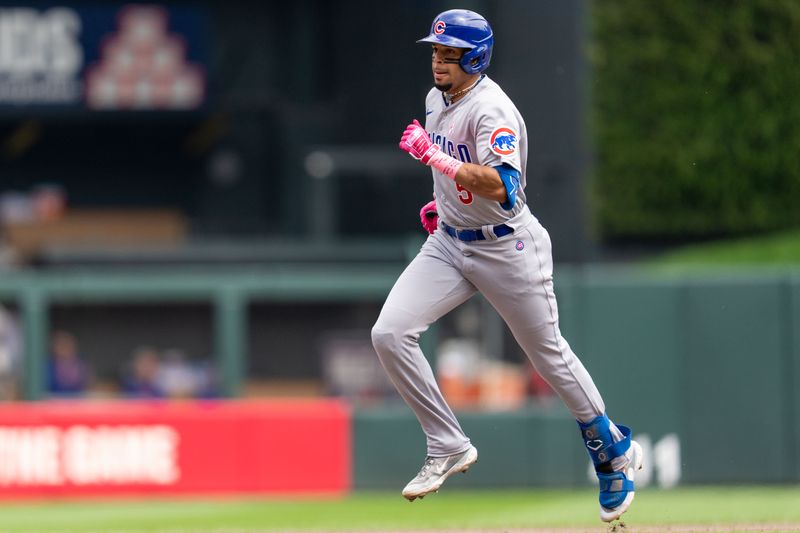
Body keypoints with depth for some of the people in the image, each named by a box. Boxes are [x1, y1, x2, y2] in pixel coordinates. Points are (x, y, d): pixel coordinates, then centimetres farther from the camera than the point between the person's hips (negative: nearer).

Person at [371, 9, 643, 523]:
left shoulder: (492, 110, -23)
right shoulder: (437, 100, 5)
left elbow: (499, 186, -38)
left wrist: (435, 156, -39)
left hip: (507, 248, -7)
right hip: (450, 244, 7)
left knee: (549, 355, 8)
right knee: (389, 332, -12)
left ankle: (615, 451, 28)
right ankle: (449, 446, -2)